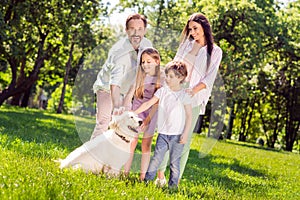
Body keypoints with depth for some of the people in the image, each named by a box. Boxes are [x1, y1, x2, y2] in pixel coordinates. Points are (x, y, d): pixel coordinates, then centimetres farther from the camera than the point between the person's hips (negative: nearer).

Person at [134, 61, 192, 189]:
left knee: (174, 161, 4)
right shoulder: (162, 91, 4)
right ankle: (147, 179, 9)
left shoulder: (184, 95, -6)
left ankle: (173, 185, 12)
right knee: (156, 158, 3)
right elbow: (148, 104, 6)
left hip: (177, 135, -3)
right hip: (163, 134, 3)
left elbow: (189, 116, -5)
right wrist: (133, 113, -1)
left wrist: (185, 134, -10)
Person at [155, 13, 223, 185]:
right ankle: (160, 174, 1)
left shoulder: (215, 52, 6)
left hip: (194, 99, -2)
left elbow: (209, 78, -2)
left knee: (185, 139, -2)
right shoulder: (186, 44, 13)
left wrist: (193, 90, -18)